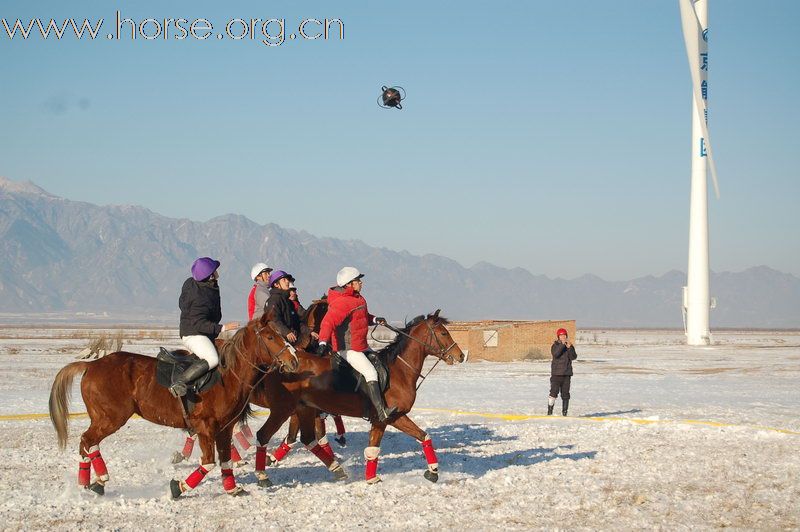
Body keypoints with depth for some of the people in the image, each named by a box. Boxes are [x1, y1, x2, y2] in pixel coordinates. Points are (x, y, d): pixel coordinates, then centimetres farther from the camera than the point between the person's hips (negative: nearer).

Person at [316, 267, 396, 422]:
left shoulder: (357, 299, 11)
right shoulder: (342, 302, -21)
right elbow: (328, 322, -33)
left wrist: (374, 320, 9)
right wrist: (323, 342, -44)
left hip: (360, 345, 11)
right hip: (348, 349, -11)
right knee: (370, 372, -20)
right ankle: (381, 412, -25)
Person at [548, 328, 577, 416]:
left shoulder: (570, 346, 10)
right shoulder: (555, 345, 2)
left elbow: (573, 357, -4)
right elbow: (555, 354, -19)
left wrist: (569, 348, -17)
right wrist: (562, 344, -24)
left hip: (567, 373, 3)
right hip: (556, 373, -3)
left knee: (565, 394, 6)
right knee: (554, 392, -13)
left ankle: (564, 412, 12)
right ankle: (549, 411, -10)